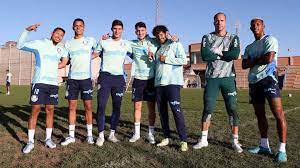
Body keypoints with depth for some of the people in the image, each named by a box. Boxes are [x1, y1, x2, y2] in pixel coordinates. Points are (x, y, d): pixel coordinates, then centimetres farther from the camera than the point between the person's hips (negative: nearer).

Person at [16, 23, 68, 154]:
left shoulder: (61, 49, 14)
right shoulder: (39, 44, 0)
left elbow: (66, 59, 34)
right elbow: (20, 46, -9)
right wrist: (27, 30, -18)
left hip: (53, 83, 4)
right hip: (39, 82, -4)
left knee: (50, 110, 6)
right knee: (35, 110, -4)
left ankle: (48, 139, 15)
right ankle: (30, 141, 5)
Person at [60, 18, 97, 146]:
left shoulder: (90, 40, 5)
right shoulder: (68, 43, 11)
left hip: (86, 78, -2)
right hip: (72, 78, 2)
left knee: (88, 106, 1)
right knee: (72, 107, 4)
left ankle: (89, 135, 11)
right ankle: (71, 135, 13)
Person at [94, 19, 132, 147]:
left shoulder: (126, 44, 11)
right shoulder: (103, 42, 7)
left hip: (119, 78, 2)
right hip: (105, 76, -2)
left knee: (117, 107, 5)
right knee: (101, 106, -8)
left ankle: (112, 134, 18)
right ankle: (101, 135, 1)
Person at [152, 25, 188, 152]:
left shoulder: (175, 44, 5)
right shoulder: (158, 49, 23)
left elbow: (183, 60, -9)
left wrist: (166, 59, -8)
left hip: (172, 82, -7)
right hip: (159, 83, 7)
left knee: (176, 109, -12)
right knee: (162, 111, 8)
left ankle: (183, 140, -6)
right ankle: (166, 138, 18)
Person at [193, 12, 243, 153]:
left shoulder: (233, 38, 8)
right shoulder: (207, 38, 8)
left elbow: (235, 54, -13)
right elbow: (205, 56, -11)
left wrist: (216, 52, -8)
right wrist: (224, 55, -7)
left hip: (228, 78, 0)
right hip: (212, 78, 0)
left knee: (232, 109, 1)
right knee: (208, 109, 1)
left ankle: (235, 141, 12)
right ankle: (203, 139, 12)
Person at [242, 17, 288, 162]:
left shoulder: (270, 40, 3)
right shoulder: (249, 47, 21)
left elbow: (269, 58, -13)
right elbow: (244, 65, 9)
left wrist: (253, 60, 2)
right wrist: (259, 60, -5)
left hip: (268, 79, -6)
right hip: (254, 82, 7)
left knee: (278, 114, -10)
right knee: (260, 115, 9)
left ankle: (282, 149, -4)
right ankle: (264, 146, 19)